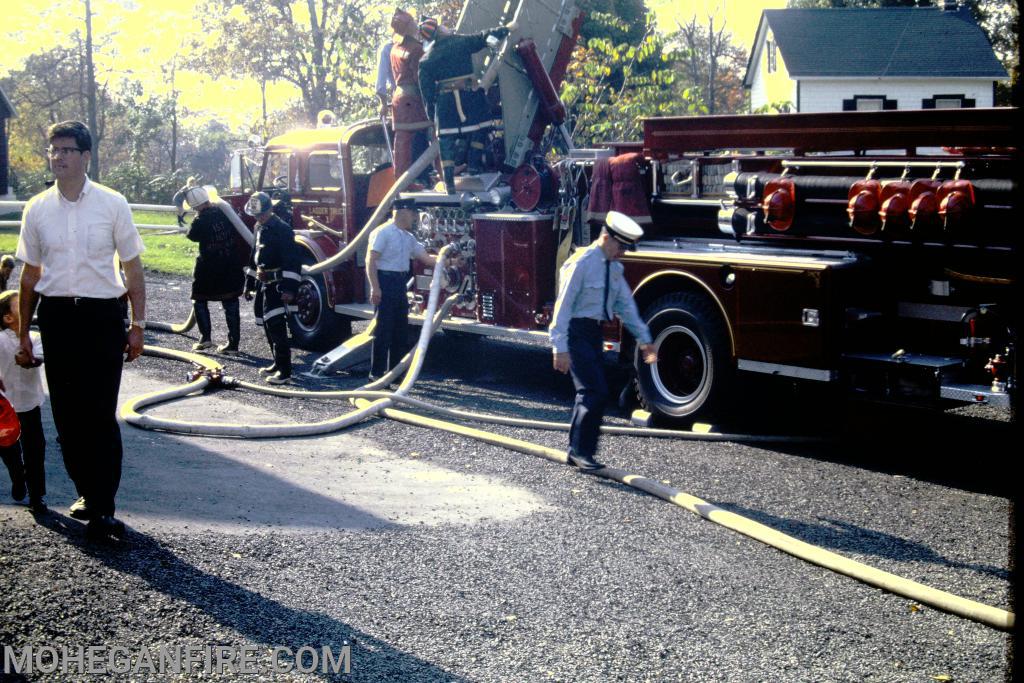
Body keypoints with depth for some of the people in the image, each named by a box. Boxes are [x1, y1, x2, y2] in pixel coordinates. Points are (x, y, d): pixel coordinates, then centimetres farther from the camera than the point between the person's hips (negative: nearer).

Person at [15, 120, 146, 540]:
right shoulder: (37, 209, 5)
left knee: (101, 415, -5)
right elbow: (30, 275, 12)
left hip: (101, 316, -3)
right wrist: (24, 334, 13)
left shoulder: (112, 205, -2)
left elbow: (133, 269, 3)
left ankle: (103, 508, 2)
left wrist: (137, 325, -1)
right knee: (66, 414, 9)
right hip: (56, 316, 3)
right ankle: (86, 491, 26)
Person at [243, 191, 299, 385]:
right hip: (262, 285, 9)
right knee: (268, 325, 13)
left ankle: (284, 370, -14)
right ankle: (278, 363, 23)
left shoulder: (282, 229, -14)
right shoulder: (260, 228, 15)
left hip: (276, 285, -9)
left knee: (276, 326, -14)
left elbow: (292, 261, -20)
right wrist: (250, 284, 24)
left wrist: (290, 288, -26)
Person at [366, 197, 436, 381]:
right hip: (385, 282, -9)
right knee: (383, 330, -6)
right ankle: (377, 373, -1)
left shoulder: (408, 238, 14)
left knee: (401, 330, 12)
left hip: (400, 285, 9)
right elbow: (371, 261, -15)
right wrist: (375, 288, -22)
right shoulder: (383, 233, -10)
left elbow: (426, 258, 19)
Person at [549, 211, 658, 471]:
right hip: (576, 332, -9)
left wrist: (643, 339, 8)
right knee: (597, 392, -14)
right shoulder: (582, 263, -16)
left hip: (594, 333, 9)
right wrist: (561, 349, -21)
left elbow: (626, 304, 14)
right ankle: (580, 450, -3)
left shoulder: (615, 268, 11)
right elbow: (564, 306, -18)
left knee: (588, 393, 12)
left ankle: (578, 451, 22)